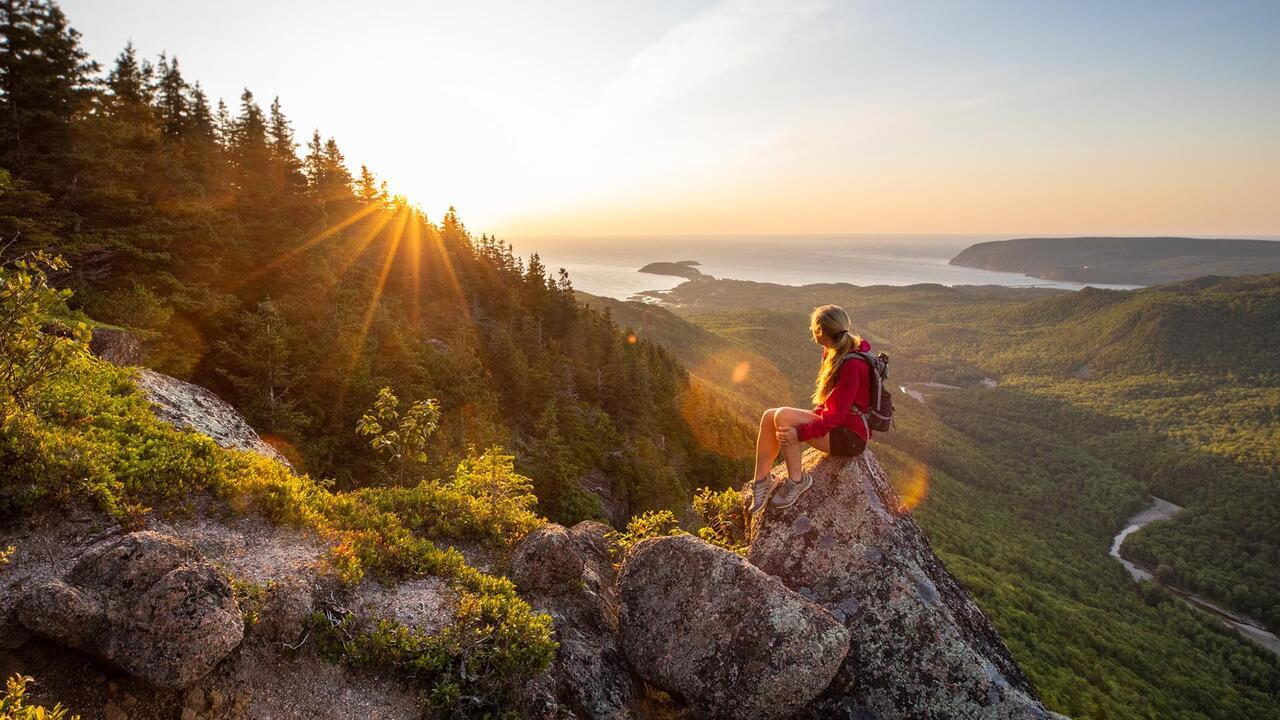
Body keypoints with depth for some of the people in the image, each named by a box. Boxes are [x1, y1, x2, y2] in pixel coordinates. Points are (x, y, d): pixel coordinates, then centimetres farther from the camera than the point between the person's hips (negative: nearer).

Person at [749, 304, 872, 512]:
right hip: (835, 422, 9)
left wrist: (800, 433, -28)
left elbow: (836, 416, -25)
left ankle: (797, 481, -11)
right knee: (770, 416, -8)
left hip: (850, 436, -9)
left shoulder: (852, 366, -24)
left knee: (783, 417, -26)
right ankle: (761, 480, -5)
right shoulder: (834, 353, 5)